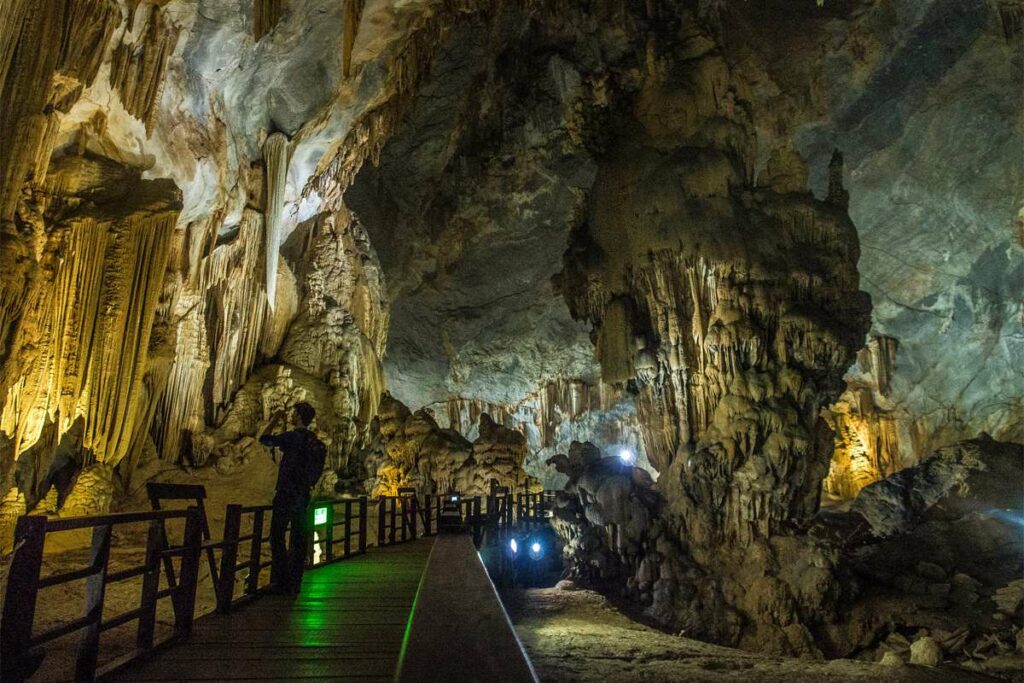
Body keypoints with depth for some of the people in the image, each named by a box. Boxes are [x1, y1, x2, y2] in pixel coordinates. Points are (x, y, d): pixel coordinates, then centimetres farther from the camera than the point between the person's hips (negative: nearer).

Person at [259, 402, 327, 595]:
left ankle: (281, 581, -1)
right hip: (303, 495, 7)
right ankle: (294, 584, 13)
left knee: (277, 537, 1)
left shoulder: (293, 436, -12)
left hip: (286, 493, -7)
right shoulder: (317, 443, 10)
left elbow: (264, 439, -7)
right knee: (299, 540, 9)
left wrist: (275, 420, 6)